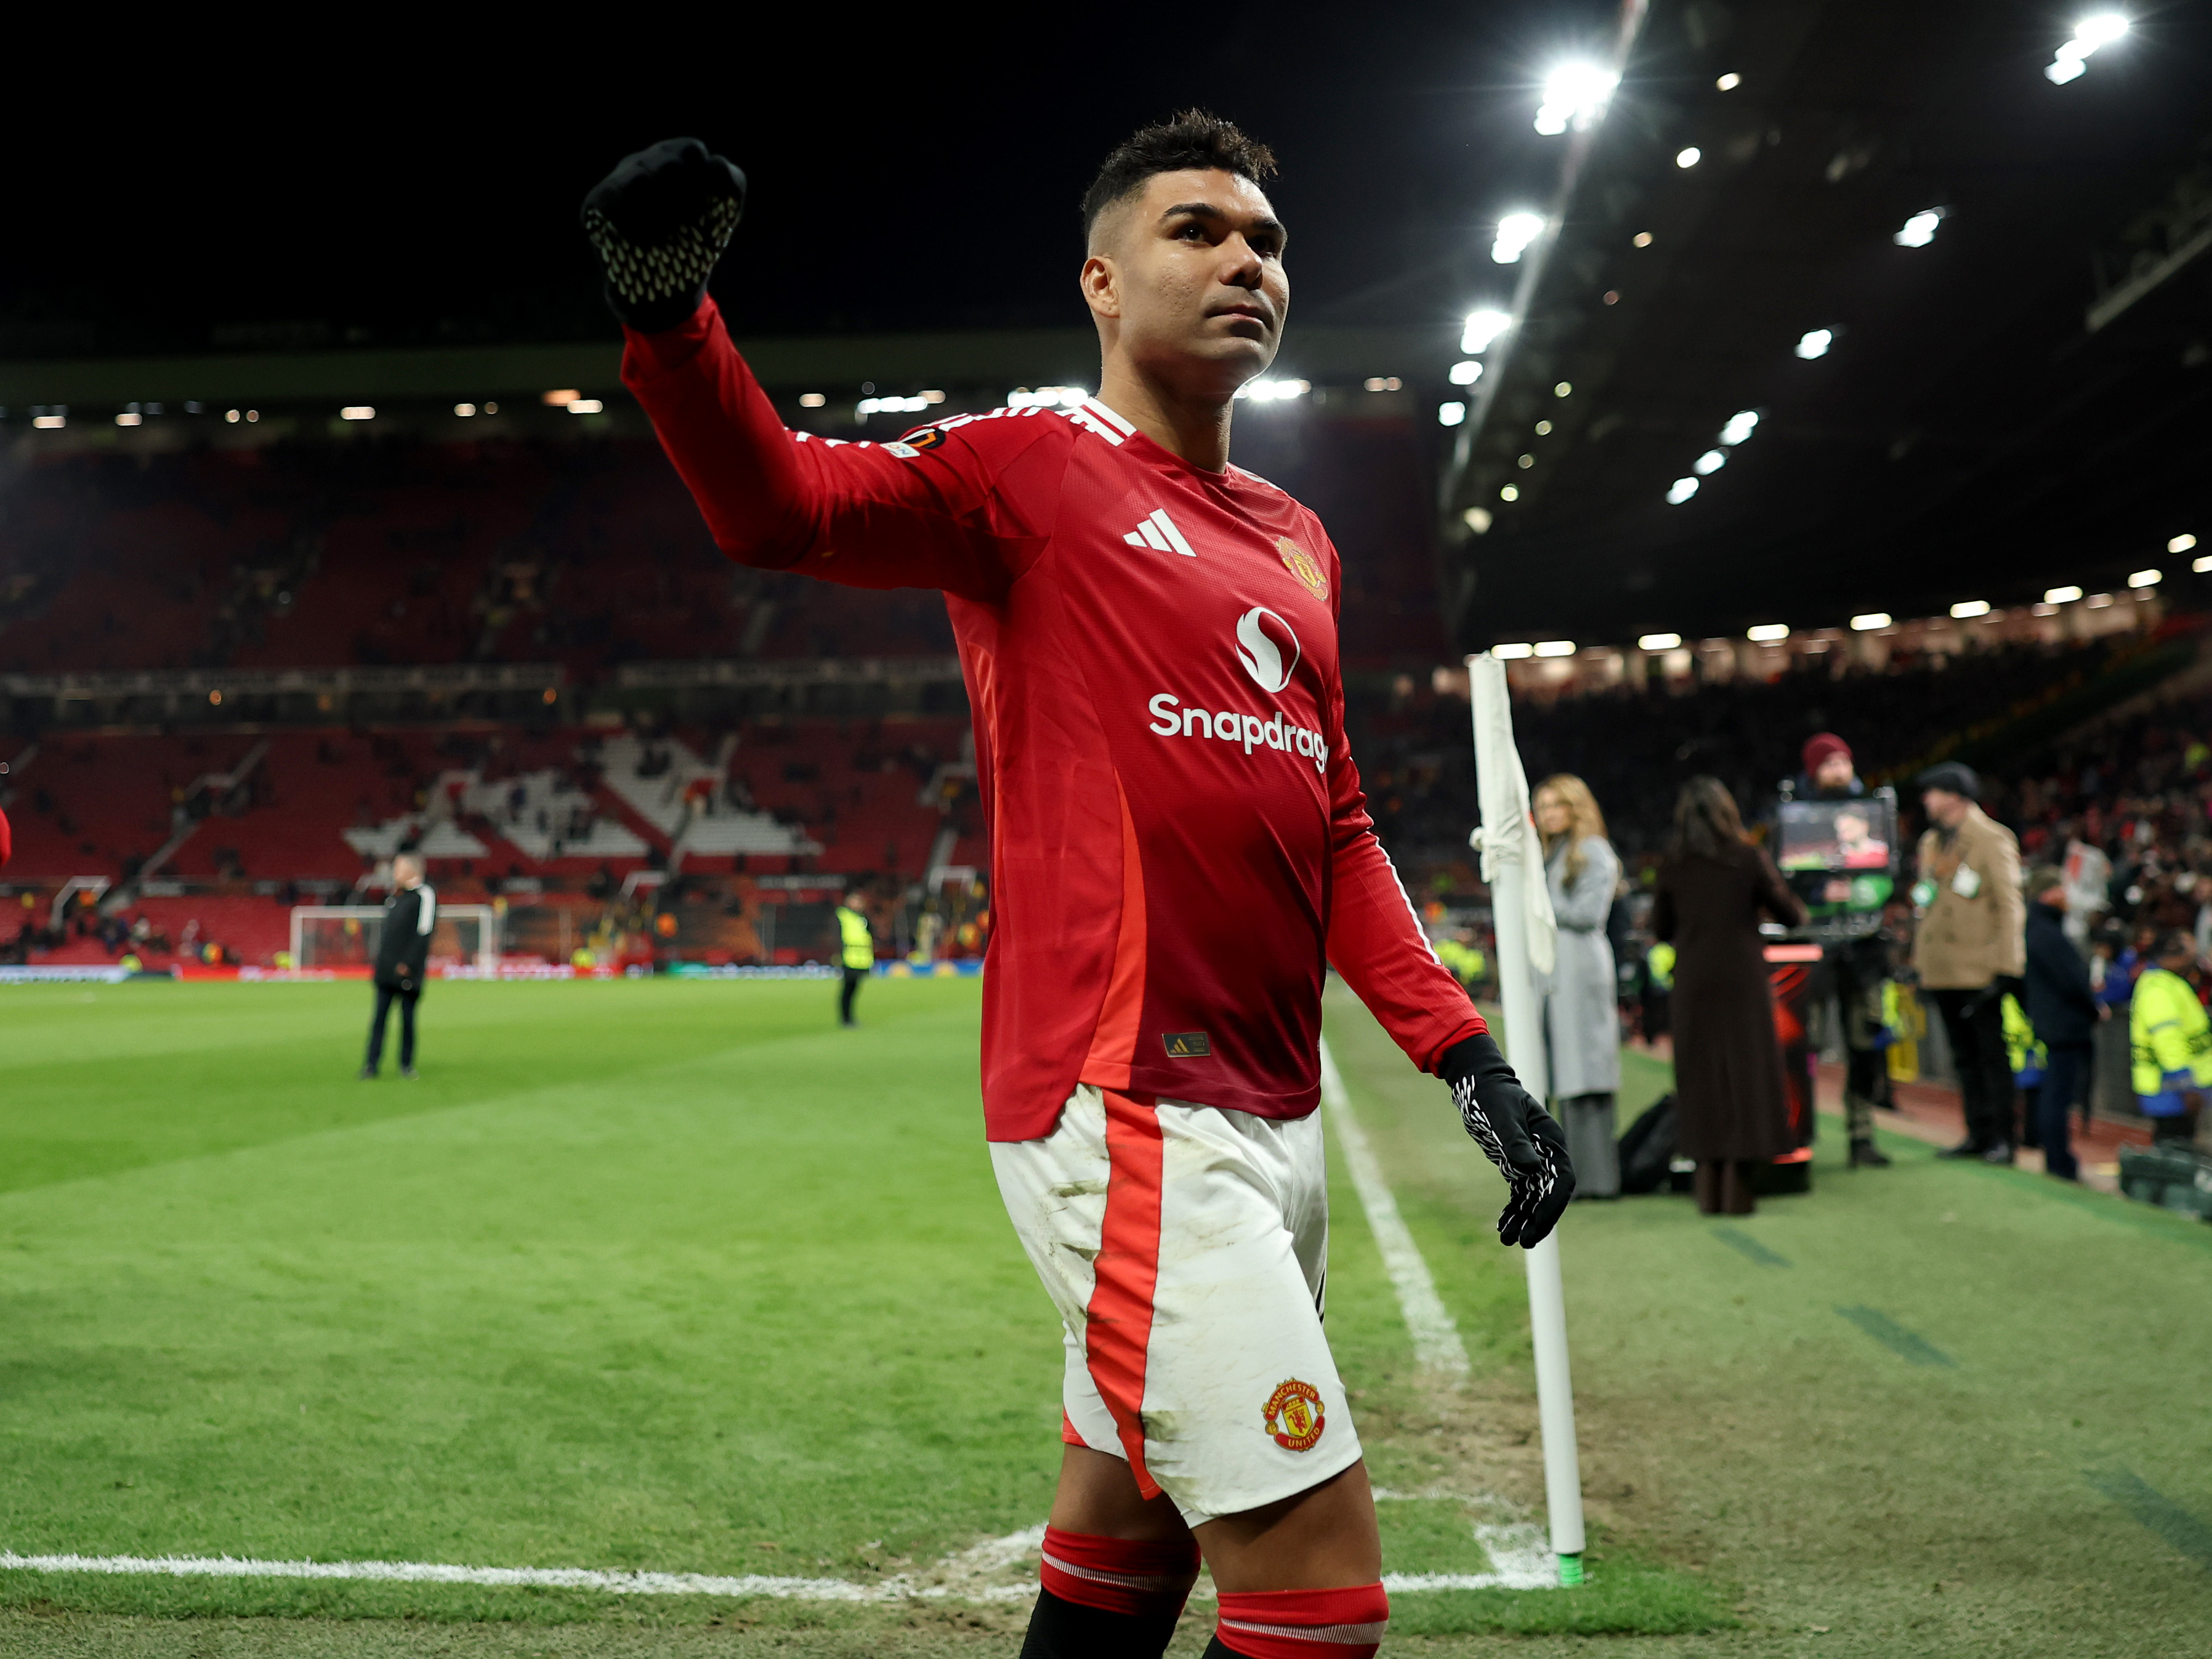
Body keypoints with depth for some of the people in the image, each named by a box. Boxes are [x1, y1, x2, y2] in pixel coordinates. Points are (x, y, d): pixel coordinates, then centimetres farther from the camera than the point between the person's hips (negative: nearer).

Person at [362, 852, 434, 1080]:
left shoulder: (425, 896, -7)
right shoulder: (394, 896, 17)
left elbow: (424, 933, -13)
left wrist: (408, 964, -17)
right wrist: (379, 960, 16)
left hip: (407, 970, -7)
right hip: (386, 969, 7)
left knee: (407, 1016, 0)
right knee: (380, 1016, 2)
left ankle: (406, 1065, 9)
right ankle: (372, 1064, 2)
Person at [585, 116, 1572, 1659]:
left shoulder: (1298, 539, 17)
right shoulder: (1034, 462, -3)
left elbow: (1334, 828, 18)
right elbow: (785, 505, -18)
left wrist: (1465, 1055, 9)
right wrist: (668, 308, -36)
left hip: (1270, 1117, 8)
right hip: (1125, 1112, -8)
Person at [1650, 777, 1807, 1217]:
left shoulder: (1672, 866, 1)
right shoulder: (1748, 858, -3)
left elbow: (1661, 929, 8)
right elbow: (1791, 915, 1)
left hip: (1693, 984, 2)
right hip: (1743, 981, -2)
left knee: (1701, 1077, 9)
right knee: (1746, 1075, 4)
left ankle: (1709, 1188, 9)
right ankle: (1738, 1188, 1)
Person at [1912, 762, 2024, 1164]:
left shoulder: (1993, 839, -5)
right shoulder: (1930, 842, 16)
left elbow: (2010, 905, -9)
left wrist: (2004, 968, -15)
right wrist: (1921, 963, 14)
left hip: (1980, 970, -7)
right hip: (1942, 972, 7)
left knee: (1992, 1054, -1)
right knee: (1965, 1056, 10)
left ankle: (2002, 1139, 3)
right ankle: (1978, 1134, 17)